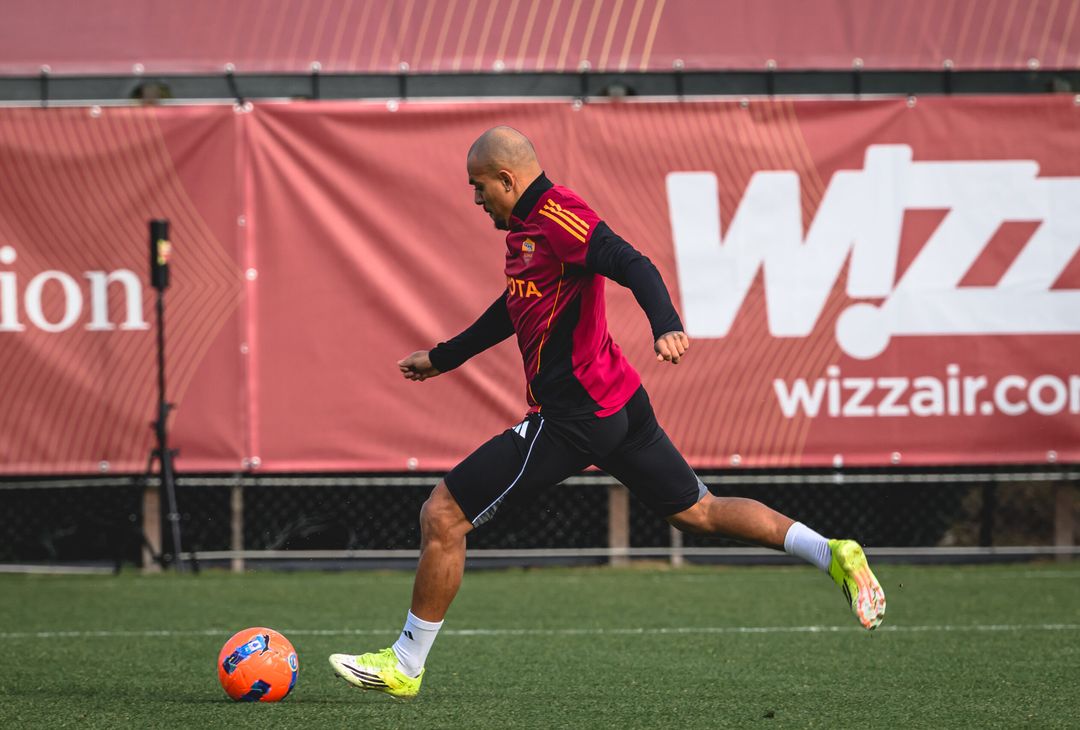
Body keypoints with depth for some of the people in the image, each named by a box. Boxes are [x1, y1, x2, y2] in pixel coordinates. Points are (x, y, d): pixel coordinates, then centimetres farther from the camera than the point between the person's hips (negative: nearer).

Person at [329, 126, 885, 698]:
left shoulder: (557, 216, -15)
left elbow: (632, 267, -28)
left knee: (442, 515, -5)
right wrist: (443, 357, 40)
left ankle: (405, 666, 2)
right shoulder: (528, 226, 17)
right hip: (620, 403, 11)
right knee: (697, 511, 17)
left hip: (571, 416, -11)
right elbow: (515, 306, 33)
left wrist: (666, 328, -45)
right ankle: (832, 555, 10)